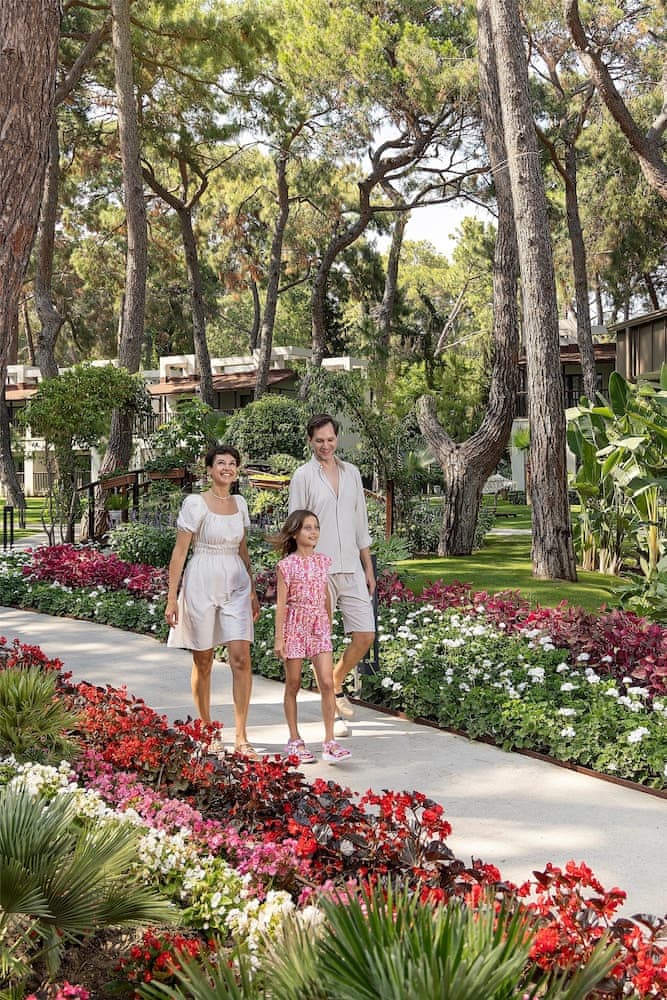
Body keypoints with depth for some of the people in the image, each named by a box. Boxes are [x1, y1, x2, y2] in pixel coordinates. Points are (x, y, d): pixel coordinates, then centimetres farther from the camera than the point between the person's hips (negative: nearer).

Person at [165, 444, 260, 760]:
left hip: (236, 586, 4)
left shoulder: (240, 503, 9)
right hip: (202, 586, -4)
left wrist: (253, 591, 19)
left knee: (241, 658, -7)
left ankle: (241, 738, -3)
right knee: (203, 663, 7)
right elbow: (179, 552, -6)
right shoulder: (195, 504, -7)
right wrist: (172, 598, -9)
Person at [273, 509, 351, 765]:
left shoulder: (323, 561, 7)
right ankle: (294, 741, 18)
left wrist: (329, 626, 20)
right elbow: (281, 603, -7)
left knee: (327, 683, -7)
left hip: (319, 627, 4)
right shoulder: (287, 565, -7)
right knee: (293, 685, 7)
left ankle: (329, 742, -3)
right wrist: (279, 638, -9)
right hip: (295, 626, -3)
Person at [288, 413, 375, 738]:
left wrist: (368, 568, 15)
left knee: (365, 634, 1)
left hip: (351, 569, 5)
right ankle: (334, 714, 10)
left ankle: (336, 685, 26)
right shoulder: (303, 476, -2)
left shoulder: (352, 473, 13)